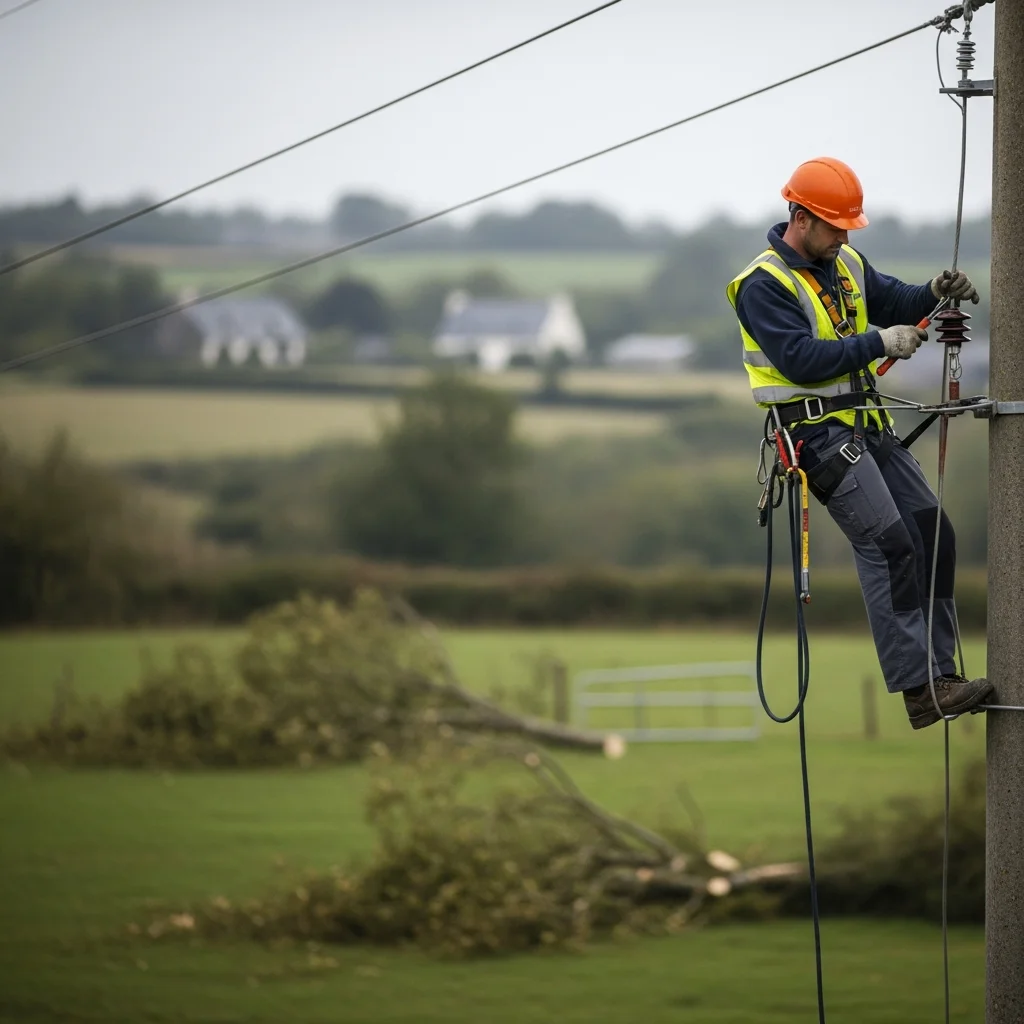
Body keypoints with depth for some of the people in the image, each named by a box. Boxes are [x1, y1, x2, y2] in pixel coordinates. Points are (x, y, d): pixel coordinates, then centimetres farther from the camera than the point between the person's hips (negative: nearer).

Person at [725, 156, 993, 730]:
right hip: (819, 430, -9)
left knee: (932, 533, 3)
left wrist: (935, 293, -6)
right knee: (888, 546, -17)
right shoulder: (764, 286, -12)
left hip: (869, 424, 9)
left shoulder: (845, 264, 14)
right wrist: (879, 344, -21)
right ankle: (920, 691, -19)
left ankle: (939, 673, 7)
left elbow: (894, 302, 15)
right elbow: (803, 361, -21)